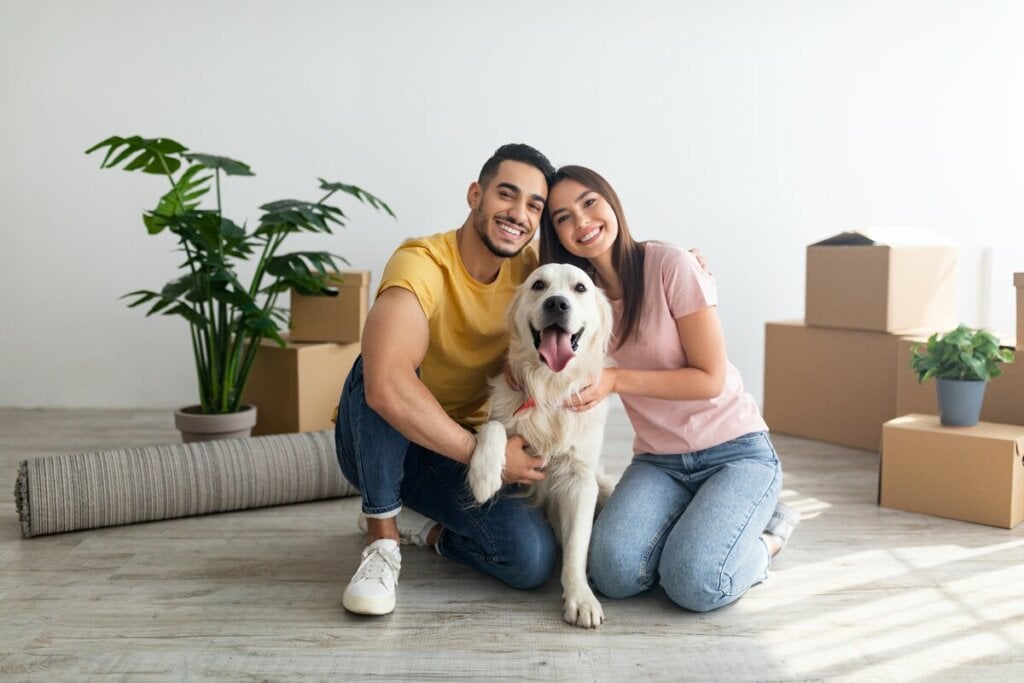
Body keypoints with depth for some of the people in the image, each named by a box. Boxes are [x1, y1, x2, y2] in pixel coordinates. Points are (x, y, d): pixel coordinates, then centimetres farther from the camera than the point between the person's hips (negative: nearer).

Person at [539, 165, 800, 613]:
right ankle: (696, 529, 10)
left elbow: (710, 378, -13)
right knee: (614, 574, -20)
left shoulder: (671, 265, -13)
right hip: (658, 461, 5)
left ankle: (766, 536, 7)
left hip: (734, 451, -4)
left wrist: (616, 380, -23)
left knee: (694, 585, -24)